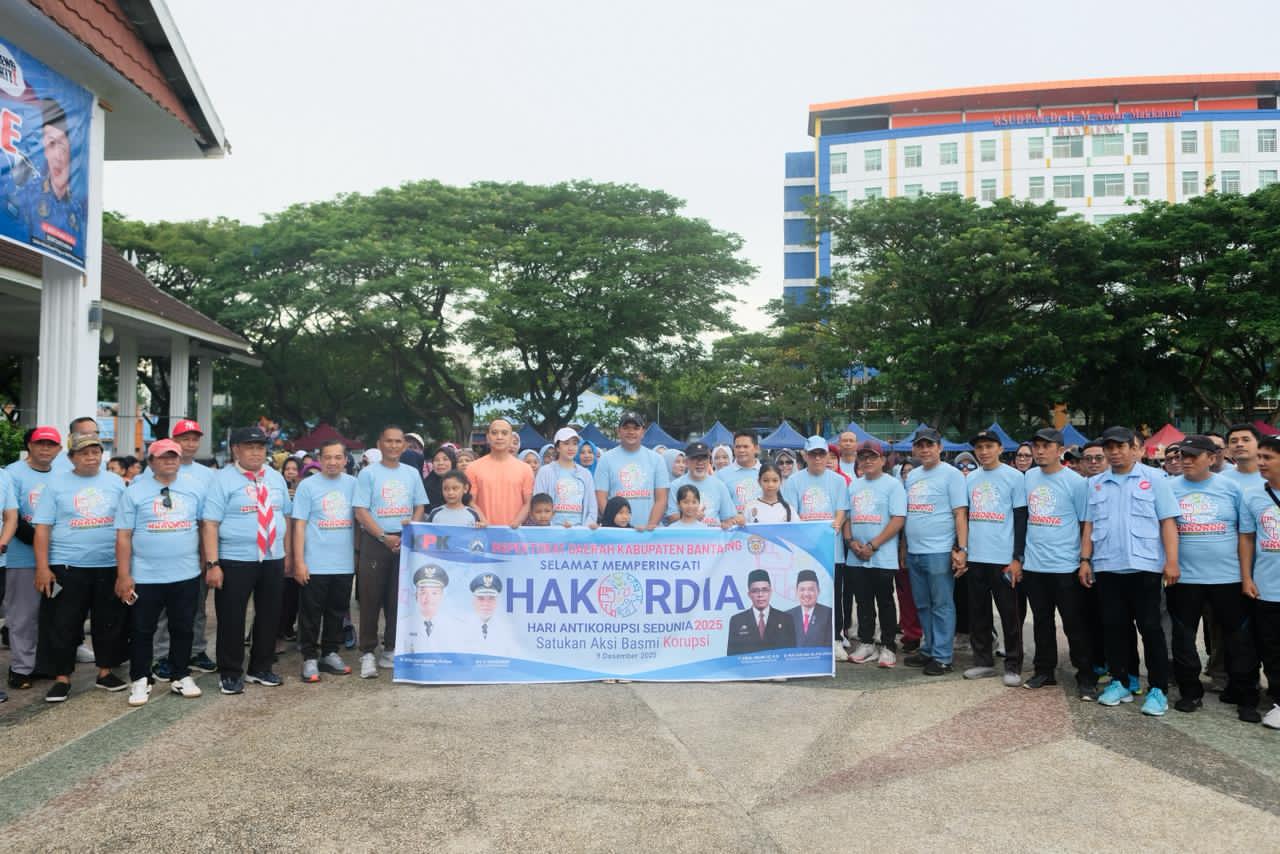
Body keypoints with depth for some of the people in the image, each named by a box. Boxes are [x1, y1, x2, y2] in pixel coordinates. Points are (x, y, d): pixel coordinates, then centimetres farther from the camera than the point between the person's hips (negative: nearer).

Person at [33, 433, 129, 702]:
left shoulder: (116, 482, 6)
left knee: (111, 622, 10)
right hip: (68, 566, -2)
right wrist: (42, 567, -8)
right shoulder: (57, 484, 1)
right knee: (64, 625, 3)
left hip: (110, 566, 2)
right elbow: (42, 528, -1)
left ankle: (105, 671, 24)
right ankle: (62, 677, 15)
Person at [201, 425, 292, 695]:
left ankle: (261, 669, 28)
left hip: (273, 560, 5)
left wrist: (287, 553, 13)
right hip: (235, 561, -5)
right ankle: (230, 673, 19)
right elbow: (210, 523, -12)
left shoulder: (276, 478, 10)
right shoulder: (223, 479, -6)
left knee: (269, 617, 13)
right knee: (231, 619, 4)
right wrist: (212, 564, -18)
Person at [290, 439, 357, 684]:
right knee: (311, 613, 4)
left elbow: (359, 519, 11)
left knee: (337, 611, 13)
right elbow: (299, 525, -5)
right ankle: (310, 658, 14)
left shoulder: (353, 484, 4)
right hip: (315, 564, -3)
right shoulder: (307, 485, -4)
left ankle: (330, 653, 26)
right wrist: (299, 562, -10)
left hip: (345, 563, 3)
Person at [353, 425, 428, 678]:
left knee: (399, 598, 8)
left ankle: (391, 650, 19)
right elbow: (361, 511, -7)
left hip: (405, 542, 4)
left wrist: (413, 524, -9)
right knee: (371, 598, -2)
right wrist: (384, 537, -15)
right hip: (375, 542, -3)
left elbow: (420, 506, 12)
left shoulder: (412, 473, 10)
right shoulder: (368, 473, -1)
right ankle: (367, 653, 5)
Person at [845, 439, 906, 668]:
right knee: (863, 602, 11)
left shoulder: (893, 484, -4)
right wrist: (851, 541, -5)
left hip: (883, 557, -5)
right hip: (856, 557, 5)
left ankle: (888, 647, 13)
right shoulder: (853, 486, 14)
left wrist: (872, 546, -16)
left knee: (885, 602, 3)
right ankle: (866, 644, 21)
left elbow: (898, 519, -12)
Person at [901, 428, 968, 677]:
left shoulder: (951, 474, -5)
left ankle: (942, 657, 8)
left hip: (939, 552, -7)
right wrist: (903, 546, 16)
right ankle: (928, 649, 26)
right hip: (913, 552, 7)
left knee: (941, 606, 1)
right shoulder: (911, 476, 14)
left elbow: (960, 514, -10)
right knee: (922, 606, 15)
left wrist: (962, 549, -15)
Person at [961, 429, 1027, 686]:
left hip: (1003, 558, -5)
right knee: (977, 612, 10)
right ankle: (983, 661, 20)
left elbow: (1021, 519, -5)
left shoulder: (1015, 477, -3)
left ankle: (1013, 665, 12)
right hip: (974, 557, 5)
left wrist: (1017, 558, -9)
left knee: (1009, 614, 2)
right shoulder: (969, 479, 11)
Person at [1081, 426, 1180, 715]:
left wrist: (1171, 561, -11)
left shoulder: (1154, 478, 0)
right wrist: (1085, 560, 5)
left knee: (1150, 628, 0)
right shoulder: (1095, 483, 11)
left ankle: (1158, 689, 9)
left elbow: (1168, 522, -4)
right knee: (1113, 626, 9)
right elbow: (1089, 525, 13)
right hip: (1106, 567, 4)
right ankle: (1120, 683, 20)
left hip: (1144, 566, -4)